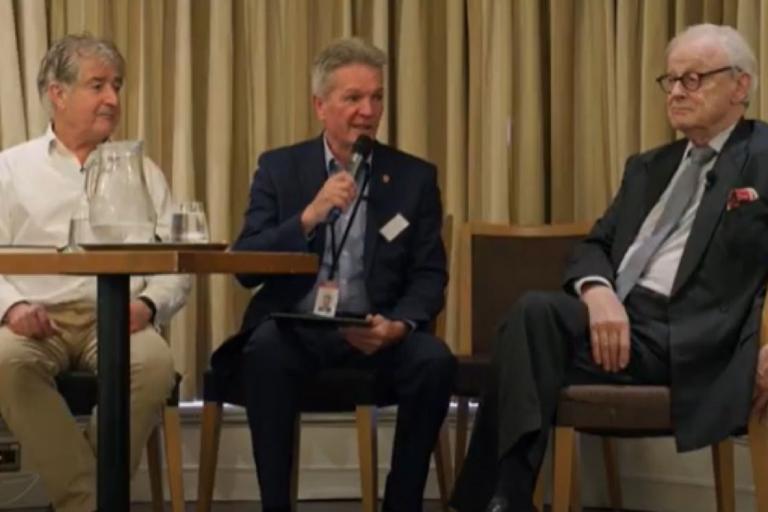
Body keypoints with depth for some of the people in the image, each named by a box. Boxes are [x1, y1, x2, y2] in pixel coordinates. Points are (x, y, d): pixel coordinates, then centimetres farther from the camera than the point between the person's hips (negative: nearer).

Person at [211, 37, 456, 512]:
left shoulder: (415, 176, 8)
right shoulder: (279, 167, 6)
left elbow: (429, 276, 3)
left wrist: (398, 325, -19)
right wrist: (309, 216, -18)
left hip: (377, 332, 1)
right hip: (295, 328, -1)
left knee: (434, 361, -29)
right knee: (265, 351, -34)